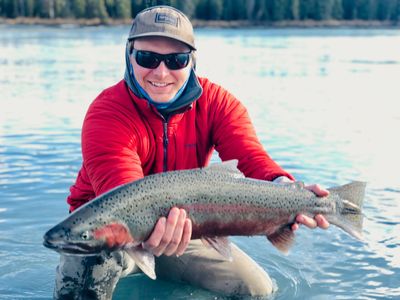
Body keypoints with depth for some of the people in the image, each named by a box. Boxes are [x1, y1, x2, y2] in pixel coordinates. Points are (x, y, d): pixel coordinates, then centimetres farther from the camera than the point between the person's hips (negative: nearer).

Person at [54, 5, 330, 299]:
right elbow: (119, 186, -41)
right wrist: (150, 226, -65)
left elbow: (252, 157, -28)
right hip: (105, 229, -3)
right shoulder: (107, 113, -25)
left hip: (180, 230, 4)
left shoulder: (216, 102, -12)